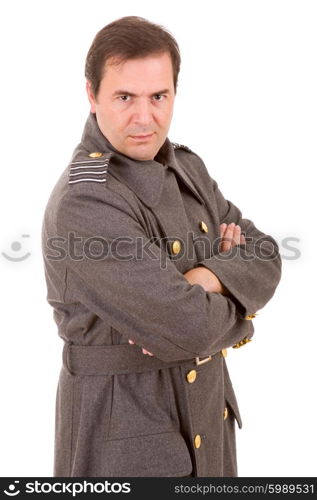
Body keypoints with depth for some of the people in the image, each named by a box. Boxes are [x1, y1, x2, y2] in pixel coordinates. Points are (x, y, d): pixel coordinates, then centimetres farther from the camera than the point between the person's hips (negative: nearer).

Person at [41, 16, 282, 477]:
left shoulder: (186, 166, 1)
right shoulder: (84, 205, -26)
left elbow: (265, 260, -2)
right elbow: (186, 329, -29)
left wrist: (207, 280, -21)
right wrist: (236, 311, -9)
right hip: (126, 428, -7)